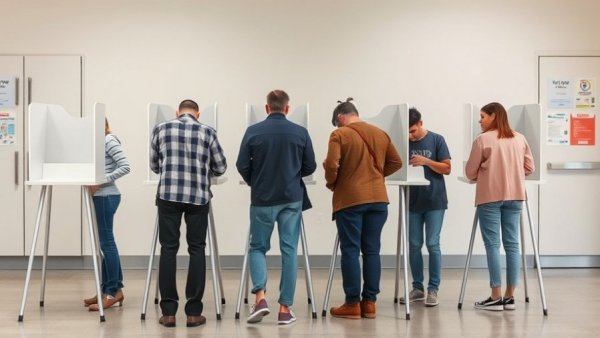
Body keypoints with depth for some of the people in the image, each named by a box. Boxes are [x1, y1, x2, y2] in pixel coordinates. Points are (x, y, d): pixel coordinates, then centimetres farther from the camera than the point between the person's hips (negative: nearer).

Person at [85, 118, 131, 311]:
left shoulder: (109, 141, -10)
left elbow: (125, 167, -18)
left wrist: (101, 181, -21)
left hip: (106, 197, -9)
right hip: (100, 197, 9)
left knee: (106, 242, -5)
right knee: (105, 242, 11)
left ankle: (113, 291, 0)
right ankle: (108, 289, 18)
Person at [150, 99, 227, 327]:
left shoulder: (161, 129, 9)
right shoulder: (207, 132, 7)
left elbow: (154, 165, 17)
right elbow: (220, 168, 10)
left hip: (168, 194, 0)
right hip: (198, 197, 0)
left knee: (168, 249, 4)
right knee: (197, 250, 5)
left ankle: (168, 312, 2)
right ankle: (194, 312, 5)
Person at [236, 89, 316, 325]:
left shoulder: (253, 131, -4)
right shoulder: (300, 133, -1)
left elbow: (242, 166, -3)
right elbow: (310, 167, 4)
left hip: (262, 199, 0)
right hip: (291, 199, 0)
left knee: (257, 247, 13)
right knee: (289, 251, 5)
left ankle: (260, 297, -6)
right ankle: (285, 308, 6)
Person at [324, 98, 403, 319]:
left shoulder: (339, 134, -6)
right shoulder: (380, 134, 12)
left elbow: (331, 165, -15)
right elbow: (396, 162, 17)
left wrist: (331, 184, 3)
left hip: (350, 199, -5)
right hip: (378, 198, 5)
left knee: (350, 251, 2)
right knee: (372, 250, 8)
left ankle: (353, 304, 3)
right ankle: (369, 302, 11)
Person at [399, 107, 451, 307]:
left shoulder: (436, 140, -3)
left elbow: (447, 169, -4)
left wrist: (426, 161, -18)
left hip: (434, 201, -3)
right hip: (413, 202, 3)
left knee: (432, 244, -4)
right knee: (414, 245, 7)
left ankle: (433, 289, 4)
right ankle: (417, 288, 18)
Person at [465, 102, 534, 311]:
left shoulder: (483, 139, -5)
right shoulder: (520, 139, 9)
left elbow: (470, 172, -2)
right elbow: (530, 168, 12)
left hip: (490, 196, -5)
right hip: (514, 196, 5)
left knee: (492, 244, -1)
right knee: (512, 244, 7)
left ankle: (496, 297, -1)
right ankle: (510, 296, 10)